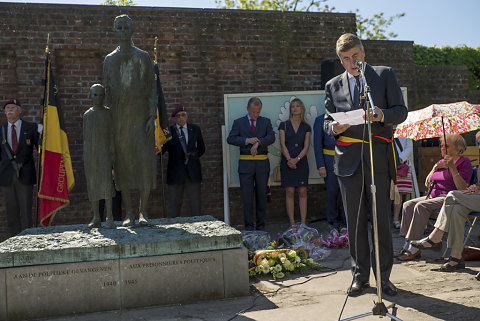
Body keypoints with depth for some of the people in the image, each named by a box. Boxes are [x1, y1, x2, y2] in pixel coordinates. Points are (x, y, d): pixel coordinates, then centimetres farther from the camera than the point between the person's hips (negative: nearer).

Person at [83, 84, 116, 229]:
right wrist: (84, 157, 11)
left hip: (104, 152, -3)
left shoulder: (109, 113, 4)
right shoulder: (87, 115, 13)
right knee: (92, 184, 4)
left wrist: (113, 153, -6)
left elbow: (113, 135, 2)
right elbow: (85, 137, 15)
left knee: (106, 182, -15)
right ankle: (96, 218, 13)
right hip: (90, 153, 4)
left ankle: (109, 217, -16)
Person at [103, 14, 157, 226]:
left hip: (140, 115, -2)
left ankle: (143, 211, 1)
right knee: (123, 163, 0)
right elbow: (107, 92, 12)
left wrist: (152, 116, -9)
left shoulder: (143, 57, 7)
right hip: (119, 118, 2)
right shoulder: (109, 60, 13)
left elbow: (151, 89, 2)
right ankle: (129, 213, 7)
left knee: (145, 162, -7)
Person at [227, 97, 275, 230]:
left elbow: (271, 137, -6)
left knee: (262, 196, 6)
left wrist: (258, 142, -21)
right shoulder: (238, 122, 7)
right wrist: (247, 140, -19)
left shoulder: (266, 122, 10)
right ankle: (249, 227, 7)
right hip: (245, 163, -1)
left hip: (262, 163, 1)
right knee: (247, 197, -1)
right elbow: (230, 139, -6)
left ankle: (261, 226, 16)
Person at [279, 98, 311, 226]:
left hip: (301, 162, 1)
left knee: (302, 192, -1)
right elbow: (283, 144, -1)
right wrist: (289, 159, -13)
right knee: (289, 192, -1)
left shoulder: (306, 127, 9)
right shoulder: (284, 125, 6)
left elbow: (306, 146, 1)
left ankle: (303, 222, 2)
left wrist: (297, 159, -14)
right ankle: (292, 223, 2)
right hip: (287, 162, -1)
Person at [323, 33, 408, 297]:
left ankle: (383, 276, 11)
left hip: (378, 156, -2)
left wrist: (382, 115, -17)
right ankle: (360, 275, 16)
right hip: (348, 159, 2)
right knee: (354, 220, 4)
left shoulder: (385, 75, 10)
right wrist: (334, 128, -7)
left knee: (382, 218, -1)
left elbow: (401, 111, 4)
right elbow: (327, 121, 16)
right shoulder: (333, 85, 16)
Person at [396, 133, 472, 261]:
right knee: (408, 205, -12)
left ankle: (414, 249, -28)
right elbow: (427, 184, 17)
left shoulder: (464, 162, -2)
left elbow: (462, 188, -15)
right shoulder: (441, 162, 20)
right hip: (434, 195, 8)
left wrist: (452, 168, -20)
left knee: (421, 206, -30)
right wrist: (434, 168, 2)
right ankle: (407, 245, -16)